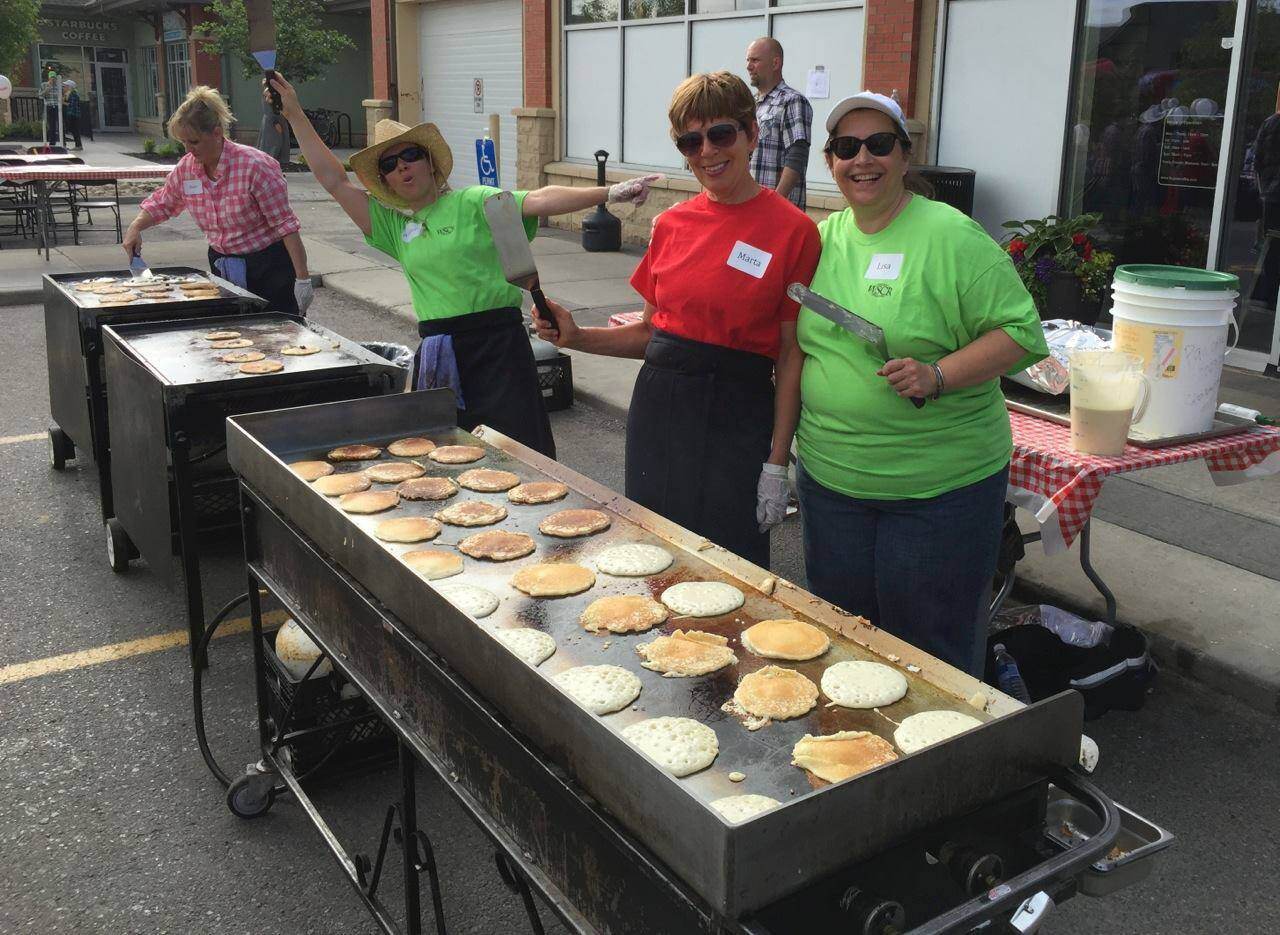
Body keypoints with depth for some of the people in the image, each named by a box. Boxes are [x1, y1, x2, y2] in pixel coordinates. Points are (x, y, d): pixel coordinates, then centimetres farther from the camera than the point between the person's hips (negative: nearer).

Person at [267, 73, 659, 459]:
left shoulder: (472, 202, 0)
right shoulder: (393, 225, 15)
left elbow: (538, 200, -12)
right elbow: (334, 179, 16)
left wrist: (607, 193, -23)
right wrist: (295, 114, 16)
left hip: (496, 343, -5)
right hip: (437, 354, 5)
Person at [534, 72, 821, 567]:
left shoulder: (793, 229, -9)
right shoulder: (672, 224, 5)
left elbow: (791, 355, -8)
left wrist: (777, 465, -9)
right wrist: (577, 337, -3)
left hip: (735, 415, -4)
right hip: (659, 405, 5)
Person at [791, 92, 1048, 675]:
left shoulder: (952, 237, -11)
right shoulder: (823, 237, 7)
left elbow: (1021, 332, -12)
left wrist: (937, 376, -24)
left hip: (939, 488, -5)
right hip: (829, 475, 6)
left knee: (932, 650, 7)